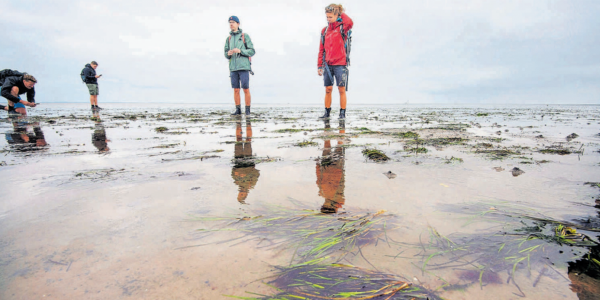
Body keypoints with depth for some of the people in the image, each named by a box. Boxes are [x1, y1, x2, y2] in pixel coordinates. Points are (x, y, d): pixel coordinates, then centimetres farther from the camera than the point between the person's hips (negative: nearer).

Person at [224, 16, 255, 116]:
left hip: (244, 67, -4)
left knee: (246, 89, -5)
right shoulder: (229, 39, 15)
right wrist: (229, 53, -11)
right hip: (233, 68, 4)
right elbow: (226, 55, 14)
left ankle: (248, 111, 3)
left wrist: (240, 51, -18)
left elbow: (252, 51, -4)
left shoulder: (245, 36, 2)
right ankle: (238, 110, 9)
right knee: (236, 90, 2)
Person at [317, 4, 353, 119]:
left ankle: (342, 113, 4)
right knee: (328, 89, 3)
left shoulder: (341, 27, 2)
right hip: (328, 64, 4)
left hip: (340, 64, -3)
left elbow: (350, 23, -23)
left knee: (342, 89, -2)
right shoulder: (324, 30, 13)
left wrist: (341, 13, -7)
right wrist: (320, 66, 9)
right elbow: (321, 50, 14)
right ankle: (327, 112, 11)